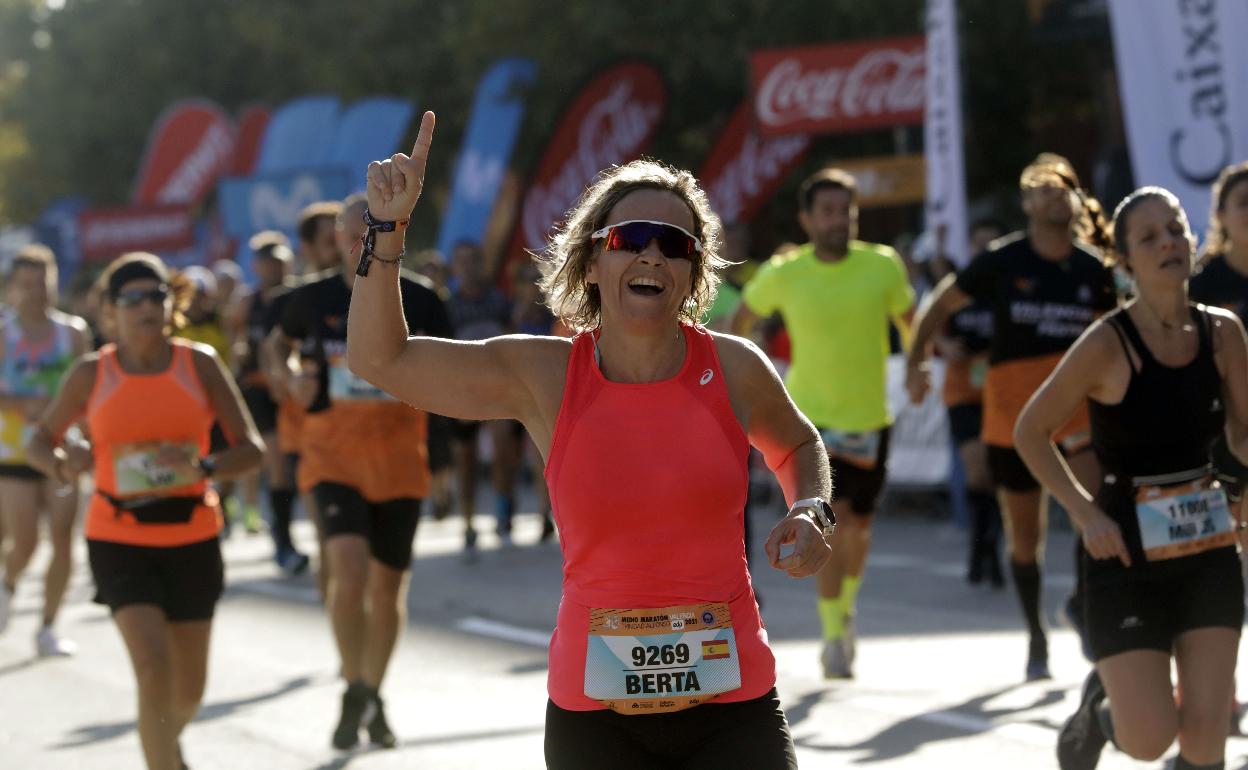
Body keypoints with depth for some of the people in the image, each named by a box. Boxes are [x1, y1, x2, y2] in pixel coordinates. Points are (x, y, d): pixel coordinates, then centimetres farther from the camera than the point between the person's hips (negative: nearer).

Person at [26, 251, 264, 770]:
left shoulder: (200, 365, -3)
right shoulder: (91, 373, -3)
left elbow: (251, 448, -4)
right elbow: (40, 441, 9)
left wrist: (204, 468, -24)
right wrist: (62, 464, -14)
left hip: (192, 538, 2)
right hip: (119, 542, -2)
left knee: (189, 687, 13)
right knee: (153, 666, -21)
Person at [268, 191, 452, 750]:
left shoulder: (419, 300, 0)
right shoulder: (312, 299, 1)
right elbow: (280, 342, 21)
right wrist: (289, 377, 0)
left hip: (400, 455, 1)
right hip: (334, 453, -1)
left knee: (389, 585, 9)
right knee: (349, 567, -21)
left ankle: (374, 696, 29)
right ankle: (354, 693, -6)